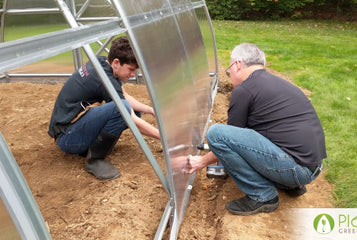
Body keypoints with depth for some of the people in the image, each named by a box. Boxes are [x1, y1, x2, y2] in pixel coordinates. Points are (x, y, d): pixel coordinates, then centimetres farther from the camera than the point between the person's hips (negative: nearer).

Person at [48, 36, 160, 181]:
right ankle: (94, 159, -15)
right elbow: (134, 123, -21)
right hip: (67, 137, -10)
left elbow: (125, 97, 14)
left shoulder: (101, 62, 2)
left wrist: (151, 110, 2)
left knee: (135, 110, 6)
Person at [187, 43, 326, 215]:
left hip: (296, 167, -9)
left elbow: (229, 138, 3)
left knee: (216, 133, -13)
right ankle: (291, 185, 17)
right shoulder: (279, 83, 19)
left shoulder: (243, 90, -7)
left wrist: (203, 161, 19)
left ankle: (262, 196, -2)